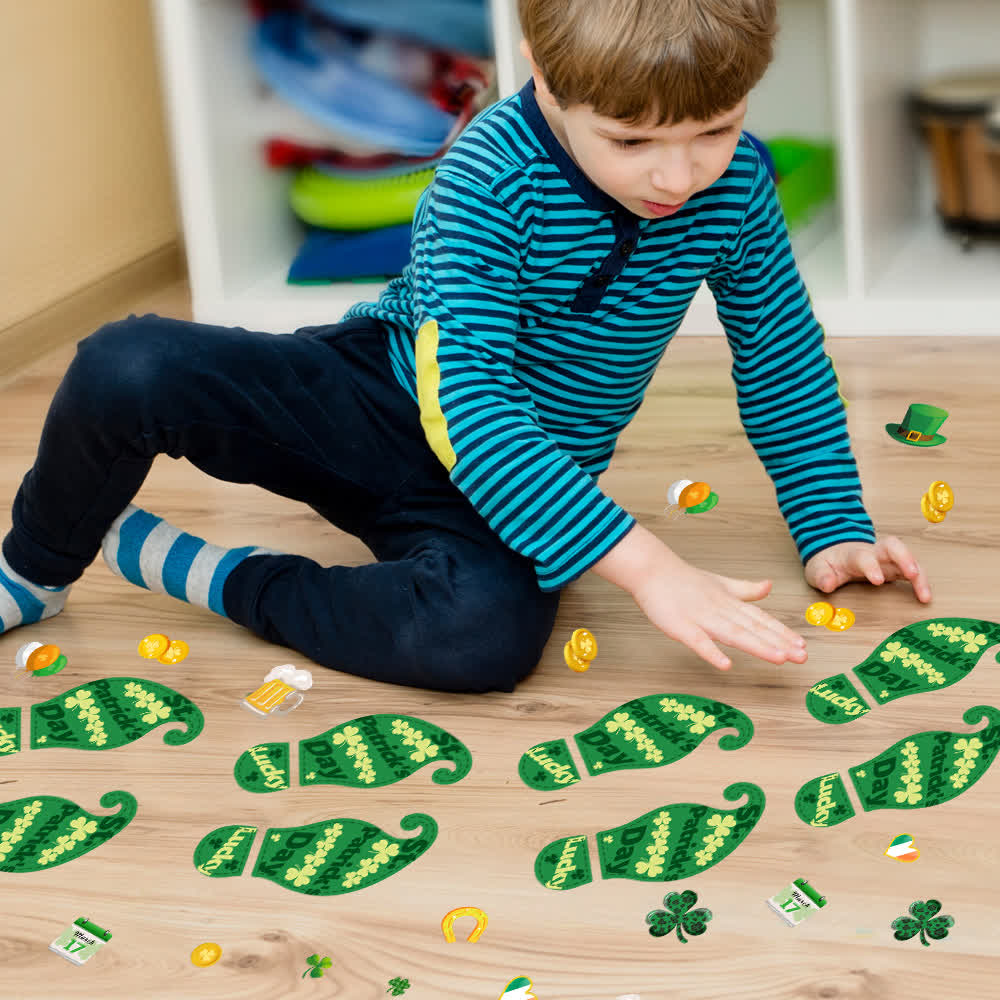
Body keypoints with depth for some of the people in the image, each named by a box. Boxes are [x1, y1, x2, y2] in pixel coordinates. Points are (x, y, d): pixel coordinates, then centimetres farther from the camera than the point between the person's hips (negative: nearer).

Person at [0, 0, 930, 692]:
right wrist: (644, 565, -40)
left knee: (490, 634, -36)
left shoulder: (733, 183, -13)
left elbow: (783, 359, 4)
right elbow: (467, 402, -33)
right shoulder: (489, 179, -26)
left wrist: (834, 526, -2)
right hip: (380, 395, -2)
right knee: (128, 369, -28)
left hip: (524, 485, 2)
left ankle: (222, 579, -11)